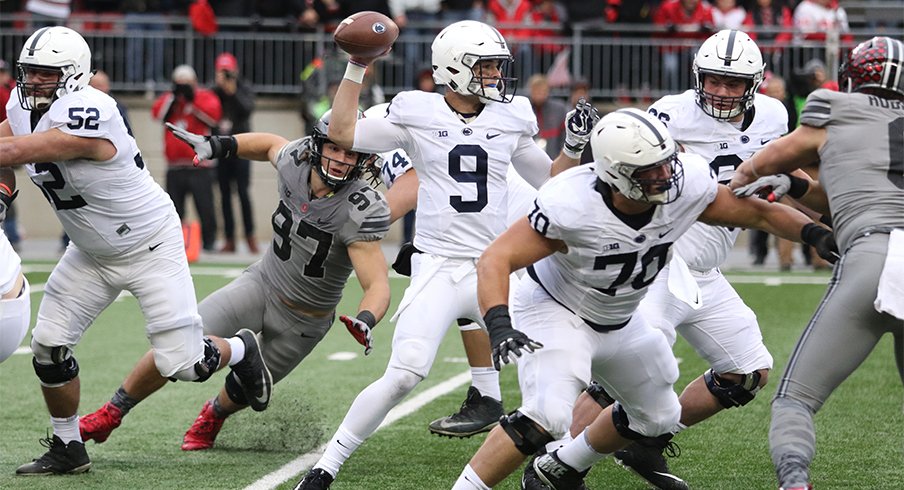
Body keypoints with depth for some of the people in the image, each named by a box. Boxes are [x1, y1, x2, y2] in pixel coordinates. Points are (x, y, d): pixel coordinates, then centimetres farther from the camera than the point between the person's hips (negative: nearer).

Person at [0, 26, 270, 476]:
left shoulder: (87, 114, -34)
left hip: (151, 248, -7)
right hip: (92, 253, 8)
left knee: (180, 364, -6)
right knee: (49, 345, -1)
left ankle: (239, 350, 28)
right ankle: (67, 448, 16)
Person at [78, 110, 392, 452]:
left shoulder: (360, 212, -29)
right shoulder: (295, 162, -15)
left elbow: (378, 286, -32)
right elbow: (271, 144, 11)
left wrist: (365, 321, -52)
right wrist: (216, 146, 0)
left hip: (303, 322, -3)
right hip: (262, 283, 3)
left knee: (241, 392, 11)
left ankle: (212, 417, 49)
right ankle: (110, 415, 10)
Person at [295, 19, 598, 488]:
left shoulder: (509, 120, 8)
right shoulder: (418, 115, -1)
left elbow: (549, 180, 19)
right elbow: (343, 133, -5)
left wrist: (575, 147, 1)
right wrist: (356, 68, -7)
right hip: (437, 269, -4)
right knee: (403, 376, -18)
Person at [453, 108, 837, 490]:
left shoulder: (687, 186, -22)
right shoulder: (572, 206, -36)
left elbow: (758, 213, -7)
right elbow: (496, 260, -33)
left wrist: (816, 234, -21)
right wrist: (499, 327, -49)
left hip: (619, 322, 7)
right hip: (556, 312, -7)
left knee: (657, 418, 21)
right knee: (546, 416, -30)